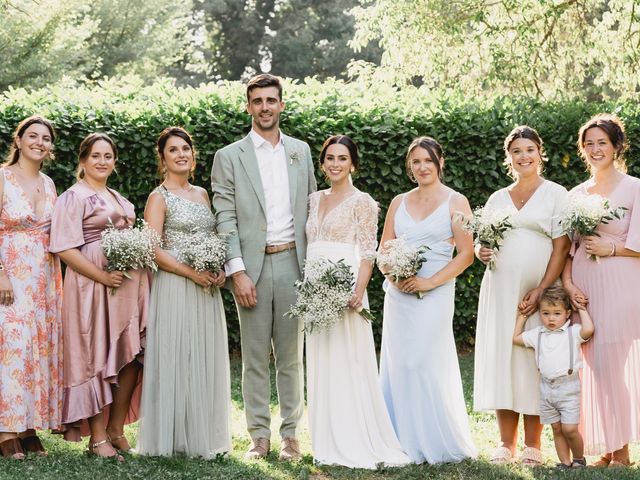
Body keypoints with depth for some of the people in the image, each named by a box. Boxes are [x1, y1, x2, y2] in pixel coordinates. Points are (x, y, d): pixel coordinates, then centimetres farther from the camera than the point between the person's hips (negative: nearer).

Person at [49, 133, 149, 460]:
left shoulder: (119, 199, 20)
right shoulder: (74, 197, -4)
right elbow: (65, 248, -14)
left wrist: (140, 267, 6)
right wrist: (103, 277, -21)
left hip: (128, 285, 7)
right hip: (92, 286, -7)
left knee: (132, 357, 5)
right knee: (97, 359, -4)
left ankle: (116, 430, 16)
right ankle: (97, 438, 3)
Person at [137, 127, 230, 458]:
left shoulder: (202, 194, 15)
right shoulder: (159, 198, -3)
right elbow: (153, 249, -11)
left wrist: (219, 270, 0)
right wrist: (192, 273, -19)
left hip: (206, 289, 6)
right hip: (174, 288, -6)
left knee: (206, 359, 8)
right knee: (176, 358, -4)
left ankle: (203, 434, 17)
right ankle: (174, 436, 5)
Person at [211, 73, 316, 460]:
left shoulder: (301, 151, 11)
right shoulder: (229, 157, 2)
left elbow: (312, 209, 13)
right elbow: (226, 219, -3)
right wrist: (237, 272, -11)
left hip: (293, 263, 2)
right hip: (252, 267, -2)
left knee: (291, 355, 7)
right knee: (255, 356, 3)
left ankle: (291, 433, 15)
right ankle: (260, 435, 12)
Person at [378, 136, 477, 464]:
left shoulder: (455, 202, 0)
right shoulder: (399, 202, 13)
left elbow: (466, 254, -7)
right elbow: (383, 250, 13)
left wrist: (429, 282, -14)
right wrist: (392, 275, -7)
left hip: (434, 294, -5)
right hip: (397, 295, 5)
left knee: (426, 364, -8)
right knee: (397, 365, 4)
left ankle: (435, 444, 4)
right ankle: (404, 442, 12)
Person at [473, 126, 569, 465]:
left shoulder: (556, 195, 2)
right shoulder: (497, 199, 16)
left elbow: (561, 248, -4)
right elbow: (481, 243, 20)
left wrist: (541, 291, -14)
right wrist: (481, 252, -4)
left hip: (539, 293, -4)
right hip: (499, 292, 4)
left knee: (533, 361, -4)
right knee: (500, 360, 2)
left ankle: (533, 446, 4)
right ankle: (506, 444, 9)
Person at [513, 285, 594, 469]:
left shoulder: (573, 332, -4)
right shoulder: (537, 334, 9)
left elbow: (588, 330, -25)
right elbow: (516, 338, 21)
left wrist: (582, 309, -11)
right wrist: (521, 318, 20)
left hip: (568, 387, -5)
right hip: (547, 387, 5)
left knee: (569, 429, -8)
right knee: (557, 429, 9)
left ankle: (579, 459, 14)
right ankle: (565, 462, 16)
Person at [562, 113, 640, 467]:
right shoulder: (576, 194, 13)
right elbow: (566, 247, 11)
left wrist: (610, 248, -8)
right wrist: (567, 283, -1)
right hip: (584, 289, 5)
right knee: (592, 367, 3)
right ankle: (605, 448, 11)